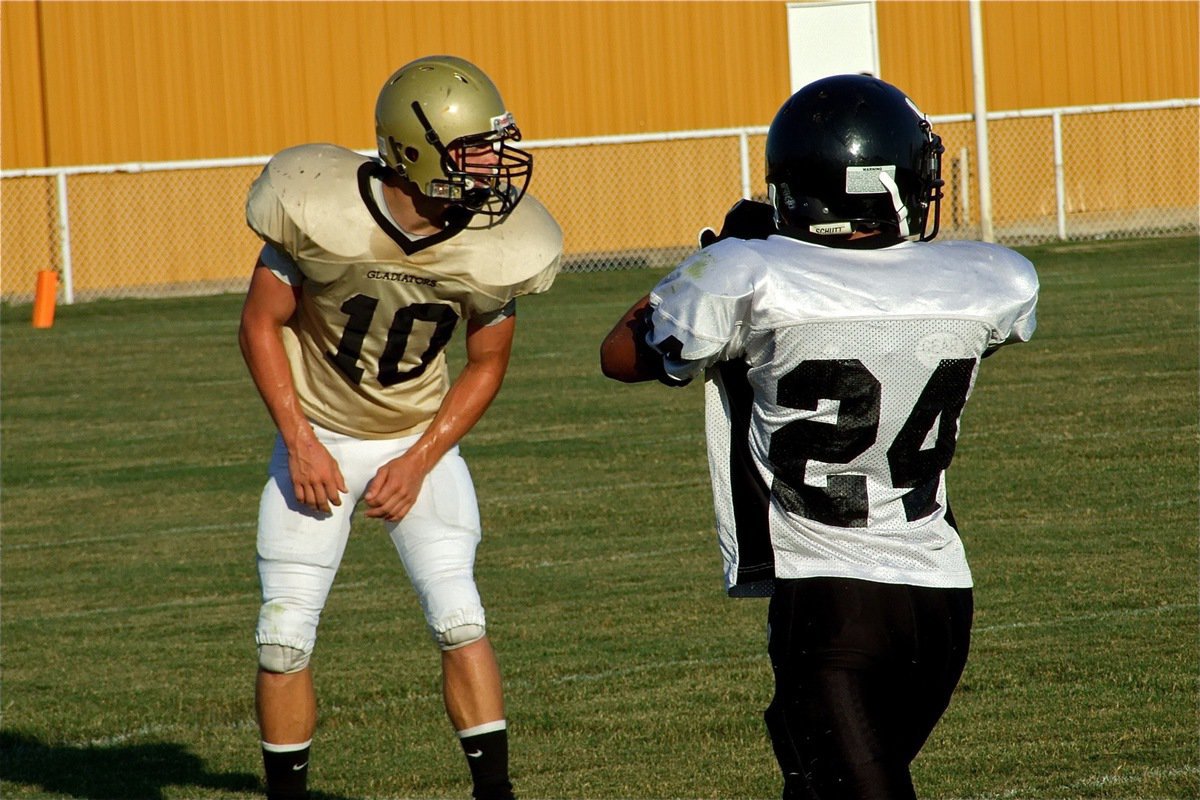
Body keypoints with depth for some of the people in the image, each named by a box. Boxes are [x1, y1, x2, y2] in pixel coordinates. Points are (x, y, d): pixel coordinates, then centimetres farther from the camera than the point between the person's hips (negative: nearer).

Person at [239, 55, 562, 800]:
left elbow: (487, 363, -2)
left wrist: (419, 462, -10)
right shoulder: (325, 212, -25)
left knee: (459, 619, -10)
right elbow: (262, 323, -11)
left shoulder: (488, 246, -18)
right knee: (286, 634, -3)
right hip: (318, 439, -1)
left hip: (420, 440, 1)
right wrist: (300, 444, -16)